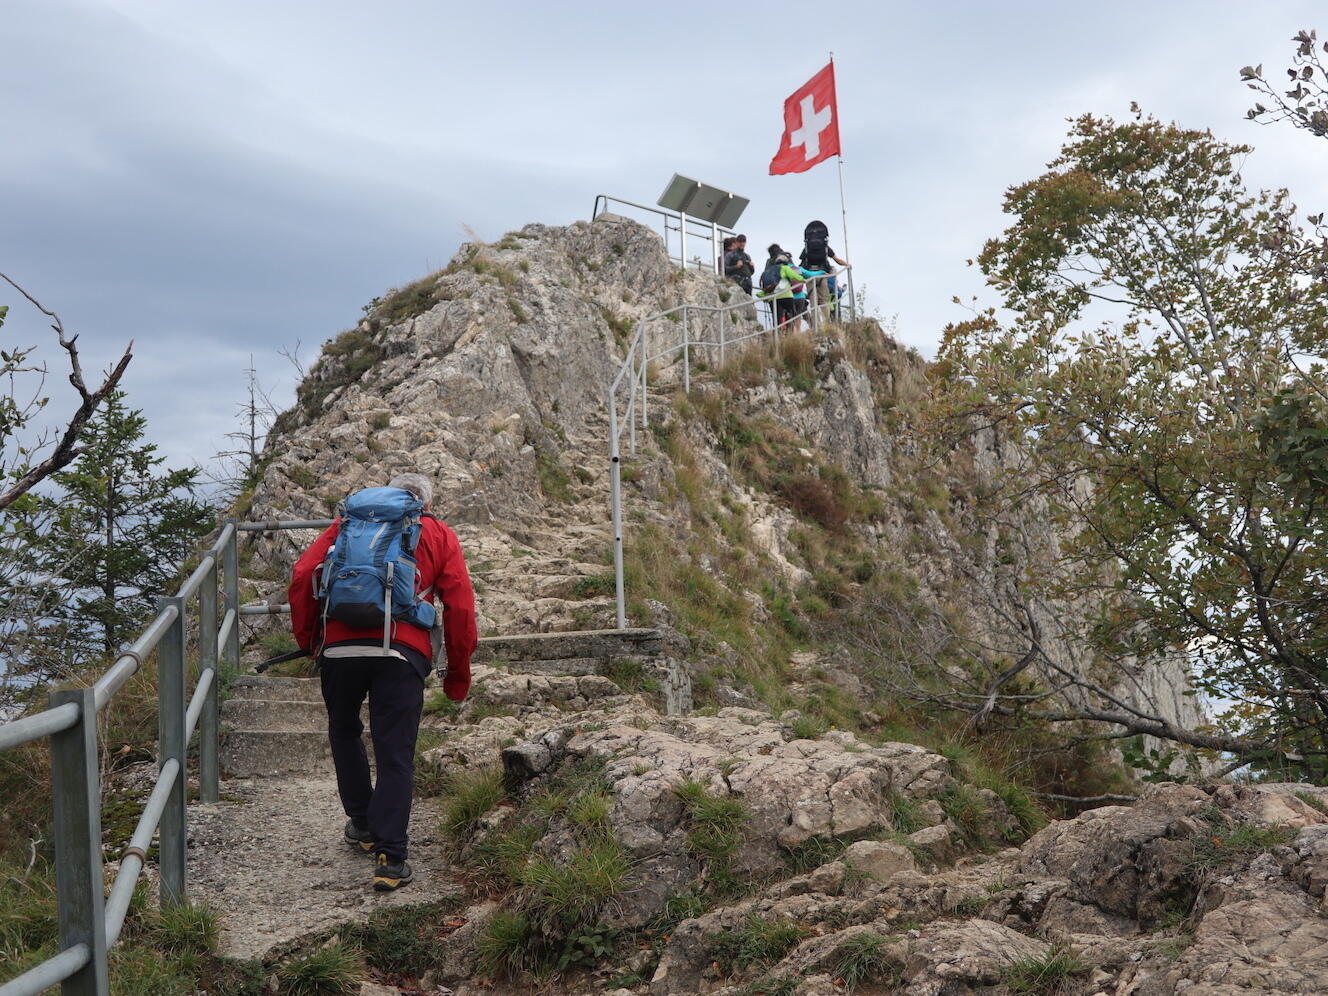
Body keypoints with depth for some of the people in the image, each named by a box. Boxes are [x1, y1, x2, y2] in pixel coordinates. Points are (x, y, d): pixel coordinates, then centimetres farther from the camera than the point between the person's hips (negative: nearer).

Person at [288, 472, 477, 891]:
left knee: (344, 732, 26)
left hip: (339, 646, 2)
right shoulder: (440, 537, 18)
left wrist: (306, 638, 20)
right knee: (395, 754, 2)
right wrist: (458, 673, 17)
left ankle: (363, 825, 34)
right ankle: (390, 858, -4)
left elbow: (302, 577, 10)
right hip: (402, 652, -1)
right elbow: (461, 608, 9)